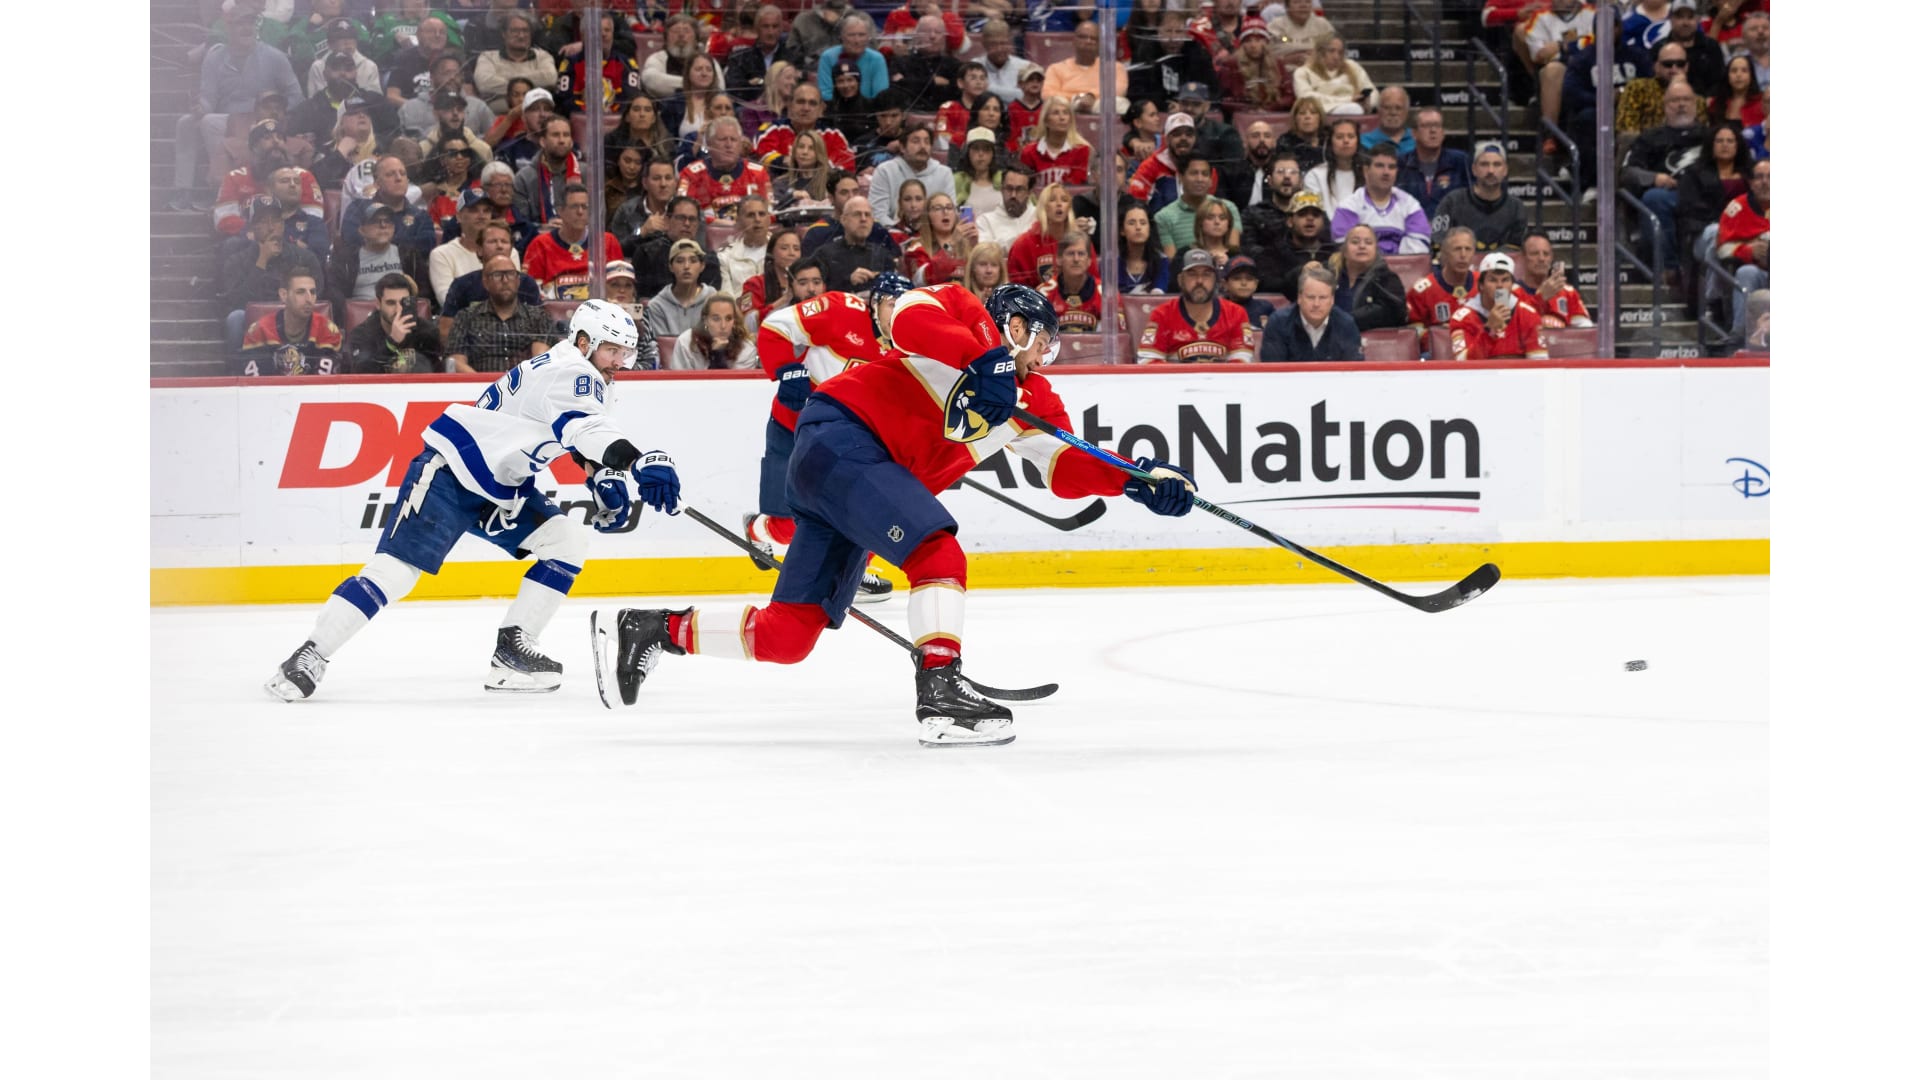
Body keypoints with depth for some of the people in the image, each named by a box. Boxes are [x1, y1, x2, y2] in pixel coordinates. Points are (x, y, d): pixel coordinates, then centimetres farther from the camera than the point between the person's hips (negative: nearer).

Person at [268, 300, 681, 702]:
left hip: (500, 487, 10)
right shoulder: (568, 371, -18)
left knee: (567, 540, -1)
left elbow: (587, 440, 26)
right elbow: (583, 427, -37)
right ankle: (310, 656, -11)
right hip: (448, 473, -10)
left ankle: (512, 648, 0)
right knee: (395, 570, -16)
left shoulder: (586, 382, 12)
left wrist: (606, 481, 6)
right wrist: (639, 462, -51)